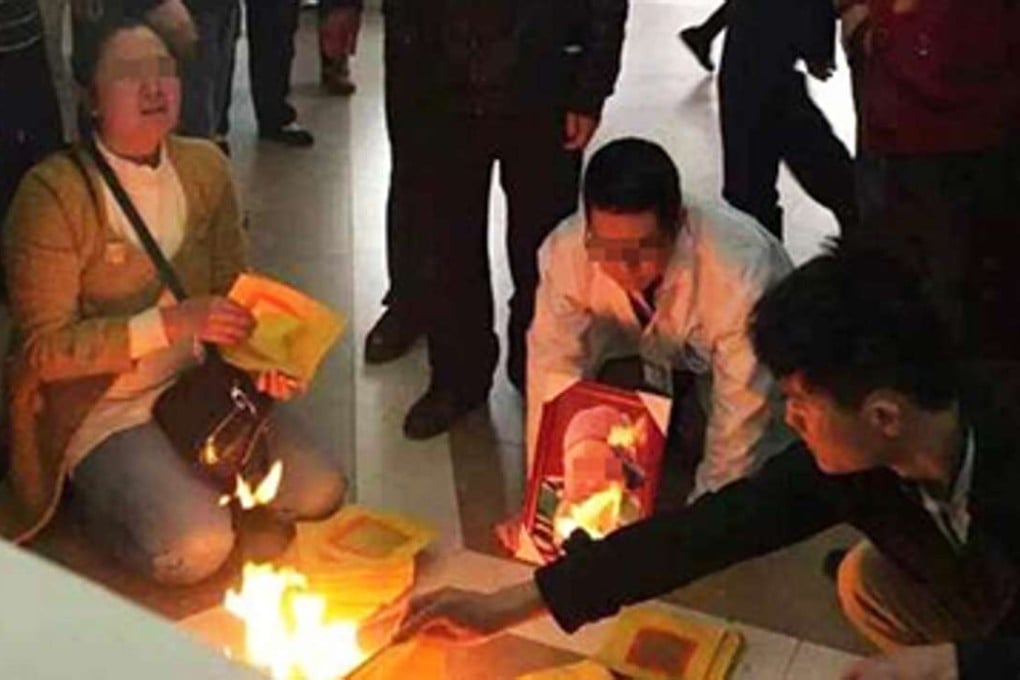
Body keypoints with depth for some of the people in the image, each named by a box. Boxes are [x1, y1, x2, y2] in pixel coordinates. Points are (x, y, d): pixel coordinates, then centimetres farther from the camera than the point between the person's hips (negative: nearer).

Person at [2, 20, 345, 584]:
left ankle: (187, 475, 15)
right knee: (195, 548, -23)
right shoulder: (54, 193, -20)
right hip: (102, 414, -5)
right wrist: (171, 323, -28)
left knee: (317, 493, -10)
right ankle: (100, 499, 8)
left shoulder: (206, 167, -2)